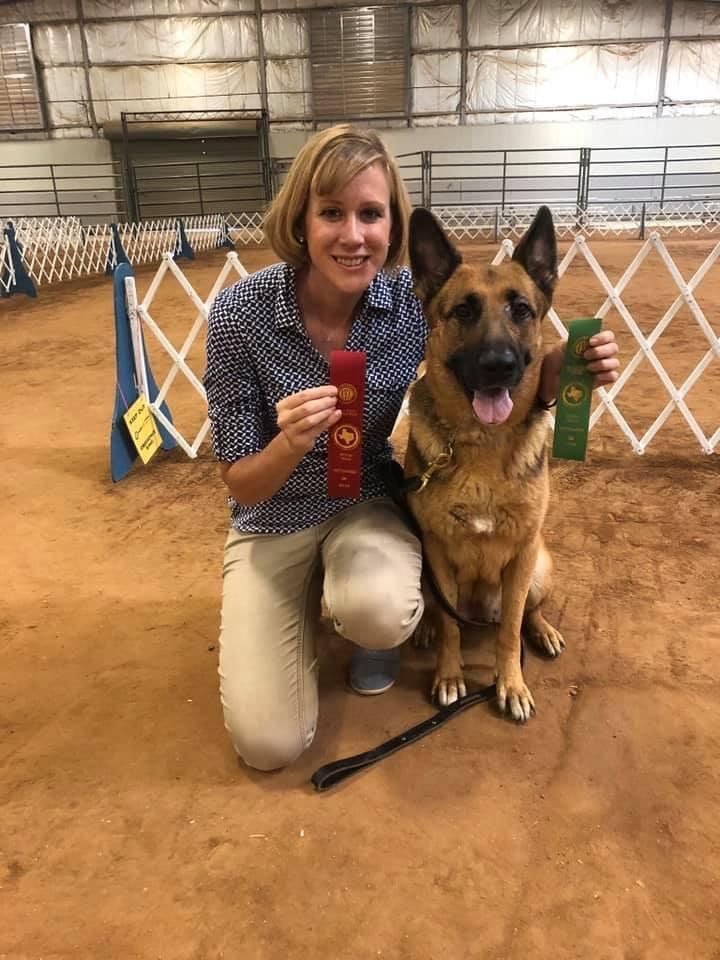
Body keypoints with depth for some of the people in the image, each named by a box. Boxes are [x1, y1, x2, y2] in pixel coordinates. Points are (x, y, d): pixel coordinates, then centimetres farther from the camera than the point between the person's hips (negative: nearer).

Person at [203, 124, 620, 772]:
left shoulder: (415, 299, -17)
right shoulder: (240, 315, -22)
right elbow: (242, 485, -15)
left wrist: (564, 365, -24)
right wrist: (289, 444, -37)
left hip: (370, 501, 1)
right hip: (273, 522, -1)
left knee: (377, 612, -34)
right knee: (270, 744, -9)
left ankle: (372, 613, 5)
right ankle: (309, 600, 19)